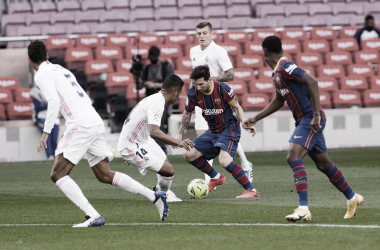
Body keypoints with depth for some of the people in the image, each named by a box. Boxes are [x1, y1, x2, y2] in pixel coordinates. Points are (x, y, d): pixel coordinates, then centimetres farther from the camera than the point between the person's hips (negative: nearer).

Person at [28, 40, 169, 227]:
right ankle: (155, 197, 12)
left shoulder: (42, 75, 0)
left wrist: (46, 131, -16)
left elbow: (54, 101, -16)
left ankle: (93, 216, -20)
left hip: (80, 125, -9)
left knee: (58, 174, -7)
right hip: (96, 122, 9)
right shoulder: (61, 70, 26)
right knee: (105, 175, 15)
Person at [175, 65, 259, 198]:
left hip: (229, 129, -7)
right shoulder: (193, 93, -9)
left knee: (224, 160, -29)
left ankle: (251, 190, -21)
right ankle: (216, 178, 24)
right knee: (189, 155, 4)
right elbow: (187, 113, 9)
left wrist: (245, 123, -22)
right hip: (212, 131, 7)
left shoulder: (222, 89, -21)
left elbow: (237, 107, -7)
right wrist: (180, 134, 15)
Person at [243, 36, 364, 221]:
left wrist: (316, 115, -26)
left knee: (293, 158, -21)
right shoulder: (277, 72, 15)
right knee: (323, 164, 17)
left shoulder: (284, 67, -15)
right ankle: (352, 198, 34)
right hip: (305, 121, 10)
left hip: (310, 119, -10)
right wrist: (255, 119, 27)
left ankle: (303, 209, -28)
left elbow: (312, 82, -23)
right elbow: (279, 101, 28)